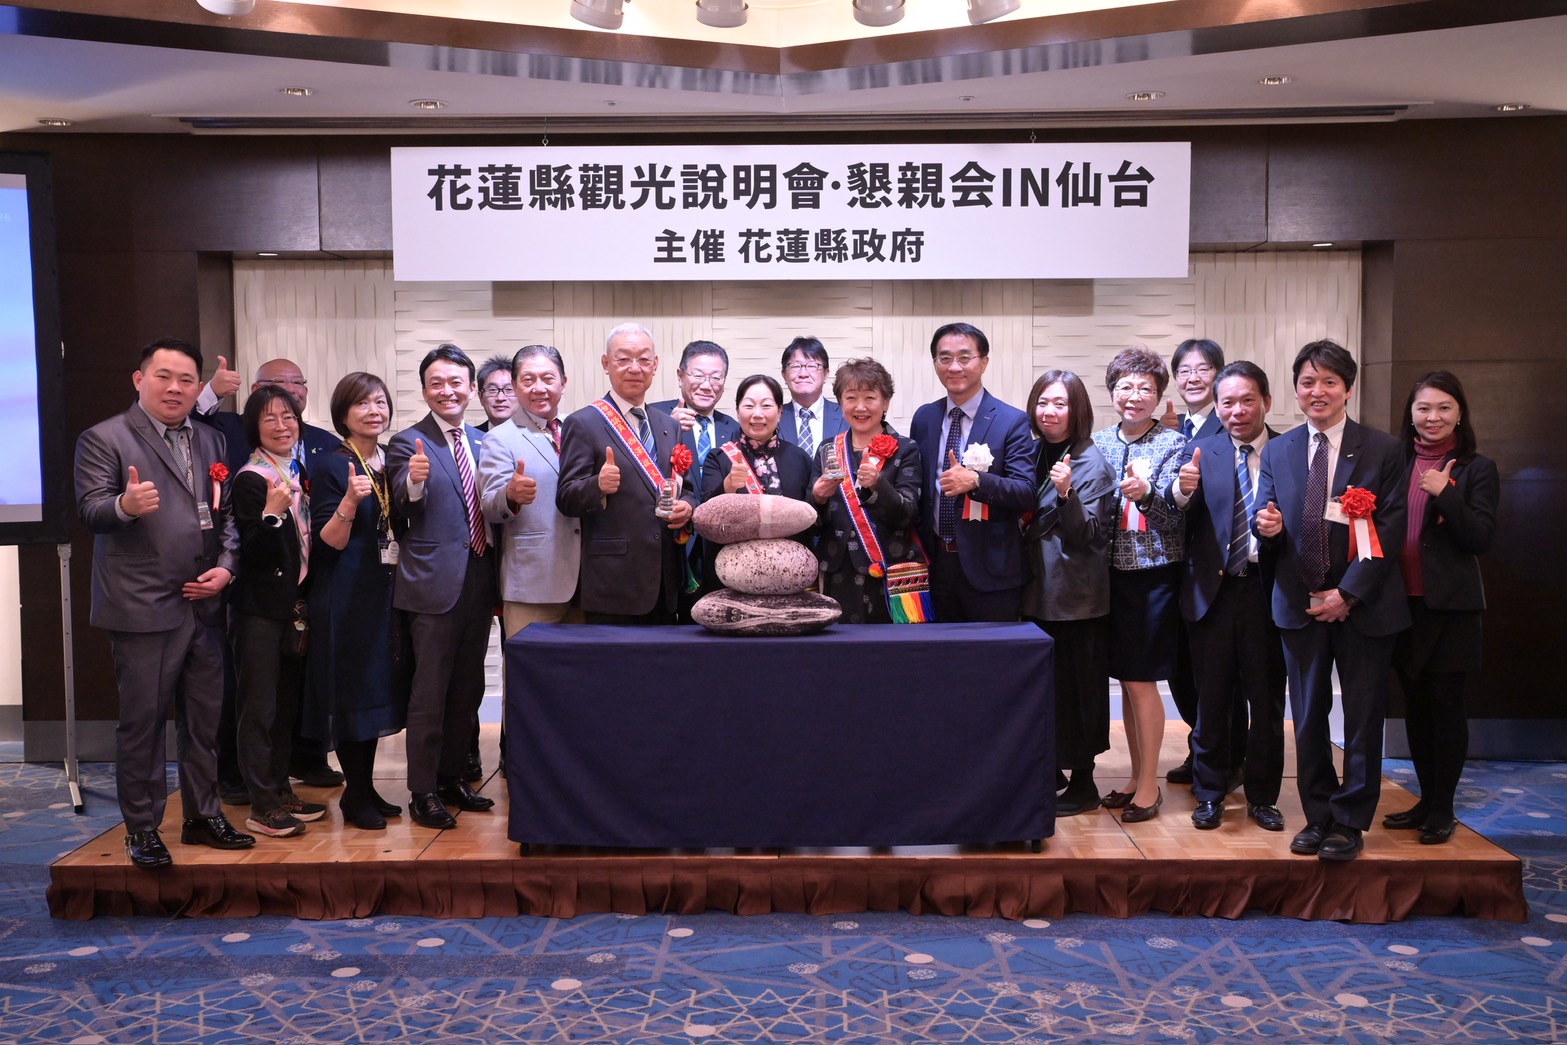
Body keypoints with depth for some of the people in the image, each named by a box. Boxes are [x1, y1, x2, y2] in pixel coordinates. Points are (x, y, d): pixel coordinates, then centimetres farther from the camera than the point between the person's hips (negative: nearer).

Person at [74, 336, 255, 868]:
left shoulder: (211, 441, 14)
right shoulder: (104, 439, -4)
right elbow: (91, 510, -14)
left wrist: (225, 566, -1)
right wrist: (125, 505, -35)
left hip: (204, 604, 6)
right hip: (143, 606, -5)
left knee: (204, 718, 12)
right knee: (142, 721, 3)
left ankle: (202, 815, 25)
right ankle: (141, 829, 15)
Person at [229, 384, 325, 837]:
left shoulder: (298, 473, 10)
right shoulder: (250, 480, -12)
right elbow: (254, 552, -17)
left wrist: (306, 600, 9)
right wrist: (271, 513, -31)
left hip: (295, 605, 8)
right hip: (262, 607, -7)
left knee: (287, 704, 14)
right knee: (259, 707, -3)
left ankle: (281, 791, 23)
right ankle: (262, 807, 3)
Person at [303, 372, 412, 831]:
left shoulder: (394, 462, 10)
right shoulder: (331, 467, -9)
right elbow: (328, 542, -14)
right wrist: (349, 502, -30)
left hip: (387, 595, 7)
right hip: (347, 599, -7)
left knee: (377, 690, 12)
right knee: (352, 693, -2)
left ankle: (365, 789, 22)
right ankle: (356, 796, 10)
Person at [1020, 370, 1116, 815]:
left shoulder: (1090, 462, -11)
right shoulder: (1037, 454, 9)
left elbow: (1087, 536, -17)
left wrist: (1067, 493, -31)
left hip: (1076, 595, -7)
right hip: (1039, 590, 7)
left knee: (1076, 684, 1)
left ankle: (1083, 783, 12)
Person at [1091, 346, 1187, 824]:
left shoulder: (1173, 444, -5)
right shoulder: (1098, 443, 8)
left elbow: (1175, 513, -14)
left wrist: (1146, 492, -32)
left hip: (1154, 574, -4)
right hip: (1112, 573, 5)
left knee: (1140, 680, -2)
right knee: (1127, 679, 12)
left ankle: (1149, 784, 11)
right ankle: (1137, 776, 24)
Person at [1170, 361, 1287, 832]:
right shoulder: (1200, 452, 1)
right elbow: (1178, 521, -11)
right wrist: (1183, 490, -33)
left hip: (1266, 590, 0)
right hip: (1213, 590, 1)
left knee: (1266, 699, 10)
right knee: (1211, 699, 10)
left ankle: (1262, 796, 25)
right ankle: (1209, 794, 24)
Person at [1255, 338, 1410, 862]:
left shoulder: (1384, 450, -3)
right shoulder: (1277, 451, 7)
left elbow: (1391, 533, -7)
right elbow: (1267, 522, 8)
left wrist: (1348, 593, -14)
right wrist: (1267, 527, -17)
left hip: (1365, 605, -2)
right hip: (1300, 604, 3)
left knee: (1363, 717, 6)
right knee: (1308, 717, 9)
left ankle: (1350, 822, 18)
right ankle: (1318, 815, 24)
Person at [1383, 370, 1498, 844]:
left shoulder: (1476, 469, -2)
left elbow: (1481, 539, -9)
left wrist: (1444, 493, -20)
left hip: (1450, 606, -4)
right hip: (1404, 603, 4)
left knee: (1445, 704, 2)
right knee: (1416, 705, 11)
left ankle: (1442, 810, 13)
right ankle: (1426, 801, 23)